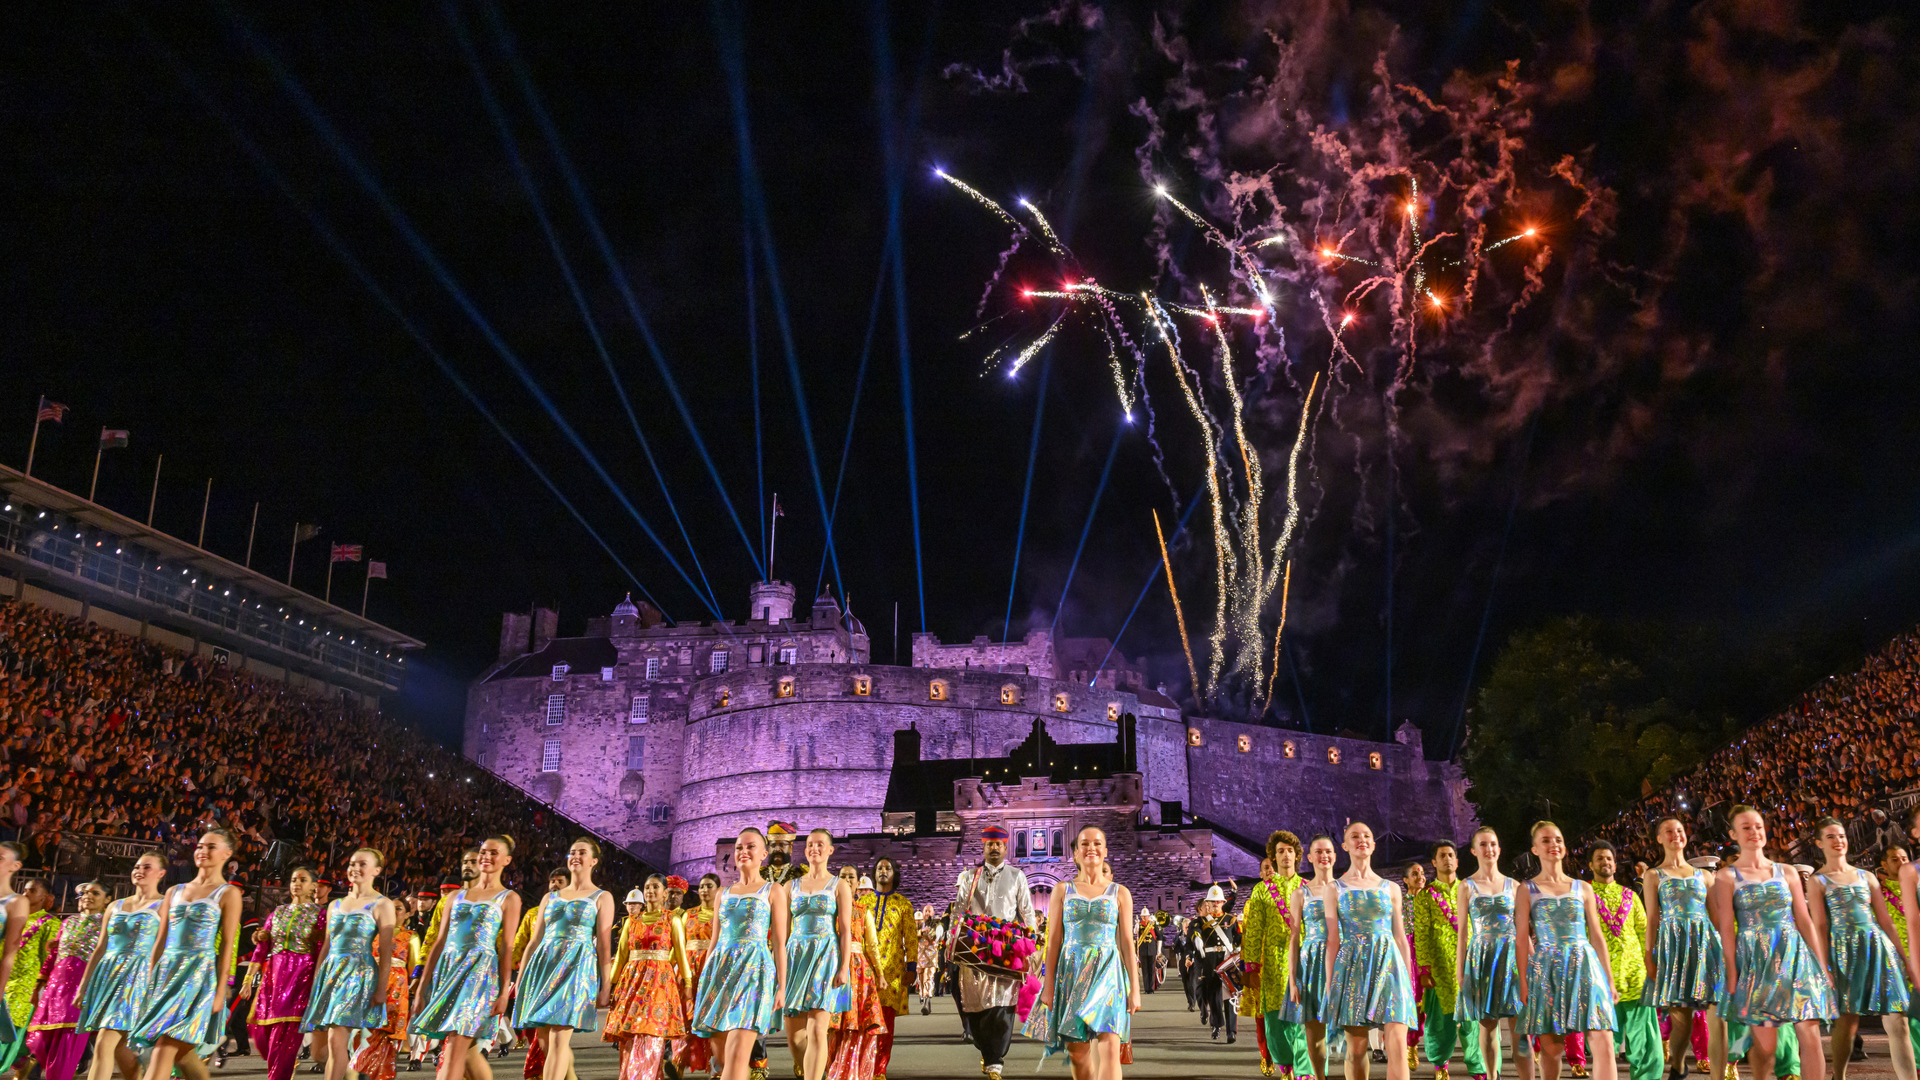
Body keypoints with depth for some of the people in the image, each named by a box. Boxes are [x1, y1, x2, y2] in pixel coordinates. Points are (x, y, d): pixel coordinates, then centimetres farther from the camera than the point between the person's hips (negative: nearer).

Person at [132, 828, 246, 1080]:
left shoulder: (228, 894, 0)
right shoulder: (175, 892, 15)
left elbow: (227, 946, -6)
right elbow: (161, 941, 15)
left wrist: (220, 991, -12)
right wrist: (151, 982, 10)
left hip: (200, 974, -6)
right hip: (167, 973, 6)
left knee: (164, 1050, -14)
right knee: (181, 1053, 7)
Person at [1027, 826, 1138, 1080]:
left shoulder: (1120, 893, 9)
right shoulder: (1062, 890, 10)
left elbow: (1127, 943, 7)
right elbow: (1053, 941, 6)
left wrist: (1135, 989, 1)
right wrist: (1048, 986, -1)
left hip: (1108, 973, -1)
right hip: (1071, 973, 1)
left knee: (1108, 1049, -16)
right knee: (1077, 1052, 3)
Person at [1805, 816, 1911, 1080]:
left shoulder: (1866, 877, 15)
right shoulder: (1818, 881, 4)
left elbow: (1885, 919, 14)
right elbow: (1819, 926, -3)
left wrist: (1901, 955, 8)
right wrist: (1825, 964, -11)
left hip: (1878, 946, 4)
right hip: (1845, 951, -3)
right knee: (1847, 1022, -3)